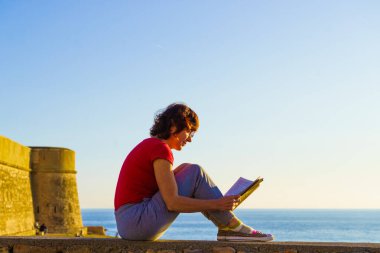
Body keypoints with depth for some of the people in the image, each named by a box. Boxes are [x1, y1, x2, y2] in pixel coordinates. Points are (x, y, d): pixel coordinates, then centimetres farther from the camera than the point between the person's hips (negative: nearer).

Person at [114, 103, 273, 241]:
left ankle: (226, 225, 10)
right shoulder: (161, 149, -13)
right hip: (137, 222, -10)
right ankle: (231, 226, -1)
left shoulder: (150, 145, 16)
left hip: (128, 226, 10)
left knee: (186, 169, 15)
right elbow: (172, 203, -19)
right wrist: (216, 204, -15)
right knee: (195, 173, -9)